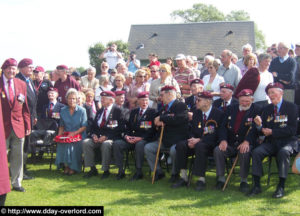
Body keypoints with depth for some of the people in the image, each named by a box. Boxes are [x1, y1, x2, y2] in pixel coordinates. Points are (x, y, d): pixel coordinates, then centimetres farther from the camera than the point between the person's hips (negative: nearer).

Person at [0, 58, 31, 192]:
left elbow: (25, 107, 10)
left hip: (18, 126, 4)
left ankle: (16, 183, 21)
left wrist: (27, 125, 6)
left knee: (17, 156, 10)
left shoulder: (21, 84, 8)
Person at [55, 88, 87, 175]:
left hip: (78, 135, -2)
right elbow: (61, 126, 17)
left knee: (74, 145, -32)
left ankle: (73, 168, -14)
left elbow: (84, 126, -2)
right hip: (66, 135, 2)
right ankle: (66, 166, -16)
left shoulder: (82, 110, 3)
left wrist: (74, 133, -15)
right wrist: (59, 135, -2)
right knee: (61, 144, -30)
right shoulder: (63, 110, 13)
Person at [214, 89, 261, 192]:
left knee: (244, 152, -35)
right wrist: (223, 140, -9)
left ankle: (244, 180, -17)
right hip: (230, 143, 3)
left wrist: (247, 141, -25)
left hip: (246, 143, -3)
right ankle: (221, 179, -11)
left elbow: (255, 129, -9)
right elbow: (223, 126, 9)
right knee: (217, 150, -23)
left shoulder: (256, 111, 2)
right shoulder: (231, 109, 14)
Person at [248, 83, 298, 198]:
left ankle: (281, 187, -27)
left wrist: (272, 131, -14)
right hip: (271, 142, 4)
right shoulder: (267, 109, 11)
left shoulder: (291, 107, -3)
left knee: (283, 152, -36)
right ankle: (257, 186, -17)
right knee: (256, 152, -23)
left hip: (287, 141, -4)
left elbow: (292, 130, -11)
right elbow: (263, 130, 9)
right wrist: (259, 125, -14)